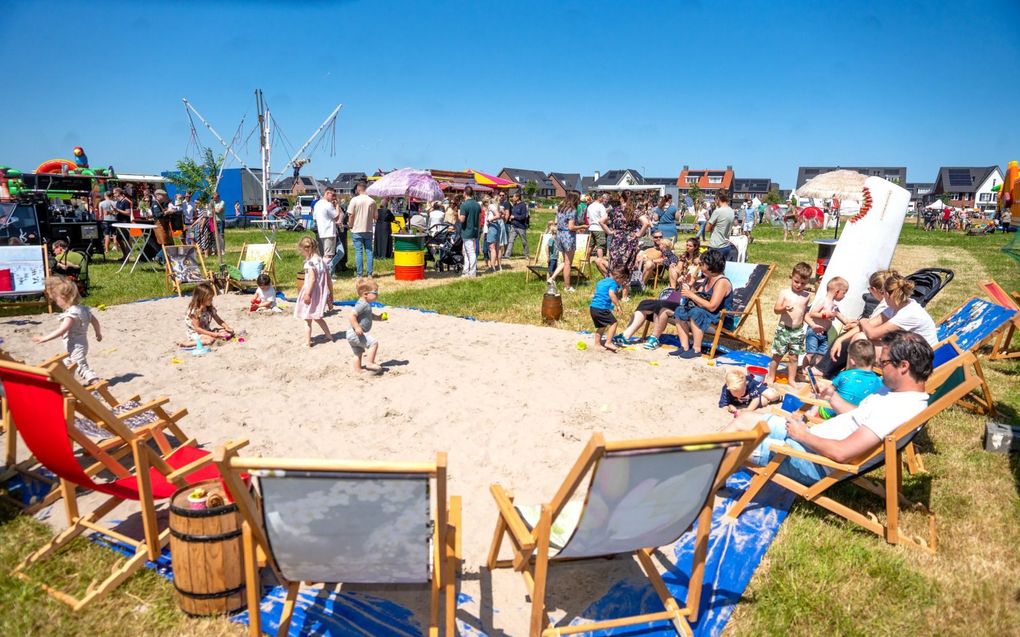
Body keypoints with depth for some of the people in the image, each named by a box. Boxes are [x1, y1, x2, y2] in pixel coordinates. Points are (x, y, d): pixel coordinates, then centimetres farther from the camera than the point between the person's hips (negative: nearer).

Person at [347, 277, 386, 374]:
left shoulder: (366, 304, 12)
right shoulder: (362, 304, -21)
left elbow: (370, 316, 28)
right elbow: (351, 316, -28)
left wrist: (379, 318, 13)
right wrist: (357, 327, -33)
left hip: (352, 335, 11)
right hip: (356, 333, -11)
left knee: (358, 353, 20)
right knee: (373, 343, -15)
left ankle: (358, 370, 31)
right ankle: (369, 363, -10)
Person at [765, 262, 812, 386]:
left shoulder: (806, 296, 5)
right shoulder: (784, 292, -4)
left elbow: (805, 313, 16)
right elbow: (776, 309, -11)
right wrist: (784, 308, -30)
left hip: (798, 331, 2)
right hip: (783, 329, -2)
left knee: (794, 356, 8)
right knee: (777, 355, 7)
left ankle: (791, 379, 21)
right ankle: (771, 377, 21)